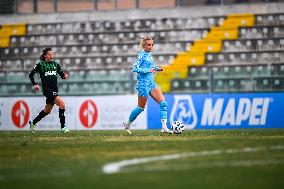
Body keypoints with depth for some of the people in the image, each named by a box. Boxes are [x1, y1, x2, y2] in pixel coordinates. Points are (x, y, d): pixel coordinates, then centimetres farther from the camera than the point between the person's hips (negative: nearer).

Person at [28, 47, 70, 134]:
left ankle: (33, 123, 36)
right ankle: (63, 127, -17)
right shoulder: (40, 64, -3)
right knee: (62, 104, -21)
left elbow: (61, 74, 16)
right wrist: (34, 84, -7)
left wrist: (65, 75, -7)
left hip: (54, 90, 7)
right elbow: (31, 75, 5)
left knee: (47, 111, 16)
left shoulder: (55, 64, 11)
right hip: (47, 90, -7)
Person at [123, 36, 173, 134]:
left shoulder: (149, 54, 12)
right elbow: (135, 68, -18)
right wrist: (148, 70, -24)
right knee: (141, 107, 4)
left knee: (163, 102, -6)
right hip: (143, 83, -8)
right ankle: (127, 123, 26)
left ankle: (164, 127, -8)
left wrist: (156, 68, 10)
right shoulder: (141, 55, -11)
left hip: (151, 83, 8)